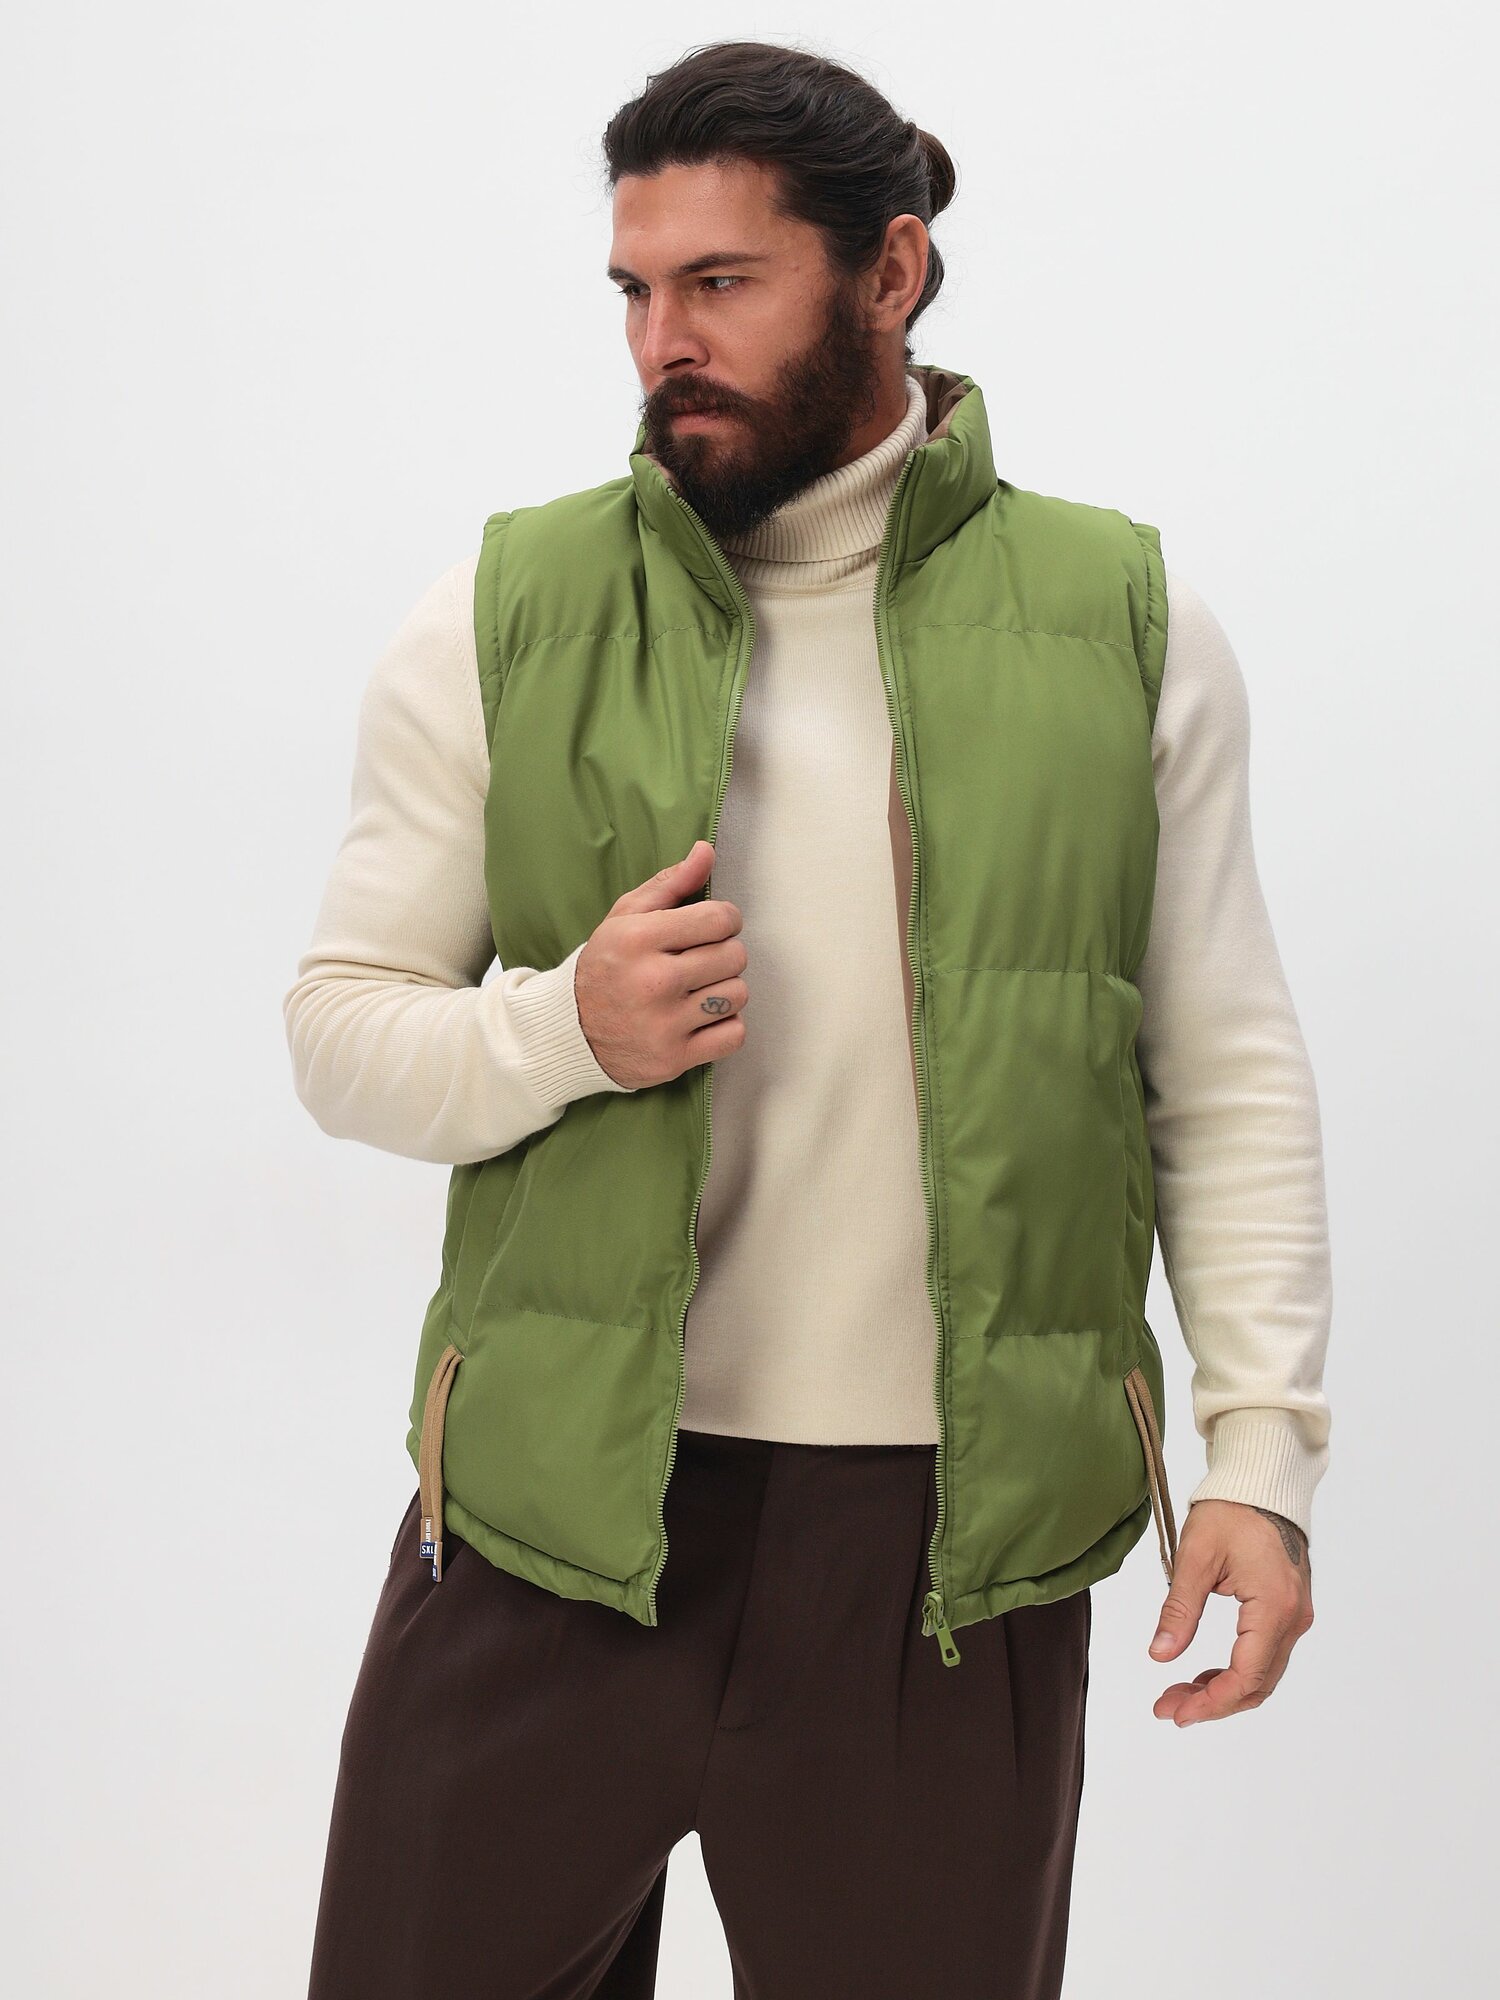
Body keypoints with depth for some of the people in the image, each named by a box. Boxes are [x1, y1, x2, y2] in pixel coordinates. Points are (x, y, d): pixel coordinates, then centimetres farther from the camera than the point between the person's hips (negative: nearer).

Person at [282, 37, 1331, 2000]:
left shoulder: (1129, 624, 3)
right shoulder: (501, 619, 2)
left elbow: (1227, 1076, 4)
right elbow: (339, 1025, 4)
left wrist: (1265, 1443, -3)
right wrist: (562, 1028, -16)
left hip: (955, 1542, 0)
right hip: (554, 1514, 1)